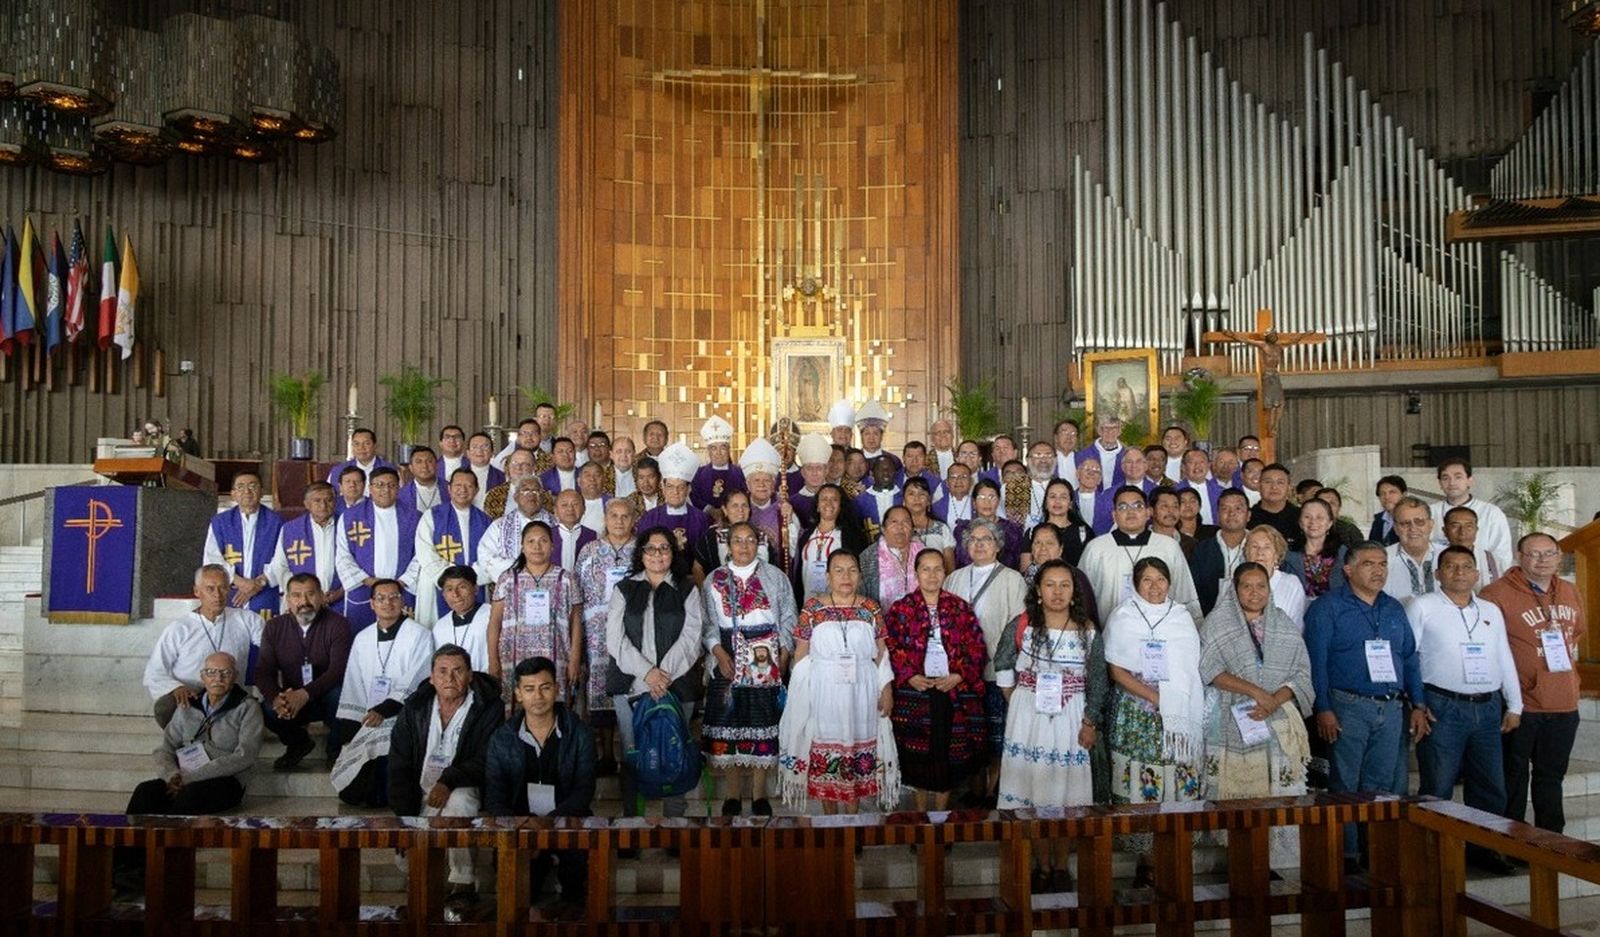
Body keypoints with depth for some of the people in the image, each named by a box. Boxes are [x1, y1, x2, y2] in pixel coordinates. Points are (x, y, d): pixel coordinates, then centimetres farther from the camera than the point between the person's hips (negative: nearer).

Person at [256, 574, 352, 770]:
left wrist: (305, 694, -37)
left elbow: (338, 670, -21)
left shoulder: (337, 624, -11)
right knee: (268, 709, -28)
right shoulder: (274, 627, 0)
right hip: (291, 700, 3)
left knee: (339, 694, -35)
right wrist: (276, 698, -30)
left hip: (326, 697, -3)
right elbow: (263, 671, -7)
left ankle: (335, 747, -4)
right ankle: (298, 743, 7)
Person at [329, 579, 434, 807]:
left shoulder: (419, 635, -2)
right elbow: (352, 688, 10)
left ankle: (376, 799, -9)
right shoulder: (362, 639, 15)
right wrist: (349, 729, 0)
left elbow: (414, 684, -10)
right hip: (369, 720, 4)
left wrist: (384, 710, -19)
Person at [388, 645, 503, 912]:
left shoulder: (488, 708, -8)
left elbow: (486, 762, -13)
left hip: (464, 790, -4)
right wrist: (405, 818, -5)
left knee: (458, 801, -37)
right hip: (423, 796, 4)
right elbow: (399, 766, 3)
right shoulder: (415, 707, 2)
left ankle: (464, 884, -22)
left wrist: (449, 781, -31)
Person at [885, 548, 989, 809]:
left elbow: (977, 648, 2)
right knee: (918, 752, 5)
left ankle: (942, 810, 20)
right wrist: (909, 677, -13)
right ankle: (921, 810, 21)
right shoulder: (901, 608, 3)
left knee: (949, 752, 5)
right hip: (914, 690, -1)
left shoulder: (960, 607, 6)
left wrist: (959, 676, -10)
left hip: (954, 691, 1)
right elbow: (891, 648, -2)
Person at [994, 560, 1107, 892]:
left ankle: (1061, 867, 18)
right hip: (1029, 716, 0)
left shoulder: (1088, 631, -1)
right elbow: (1002, 664, 8)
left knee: (1066, 791, 5)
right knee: (1033, 789, 2)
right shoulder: (1020, 625, -2)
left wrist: (1090, 723, -3)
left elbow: (1098, 682, 1)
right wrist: (1015, 700, 5)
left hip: (1070, 719, 0)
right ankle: (1042, 867, 13)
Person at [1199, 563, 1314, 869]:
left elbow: (1302, 674, 7)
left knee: (1282, 797, -3)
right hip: (1234, 725, -2)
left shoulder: (1285, 625, 12)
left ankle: (1280, 863, 4)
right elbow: (1211, 670, -7)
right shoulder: (1218, 623, 3)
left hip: (1279, 723, 2)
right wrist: (1255, 691, -15)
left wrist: (1275, 701, -10)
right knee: (1237, 798, -3)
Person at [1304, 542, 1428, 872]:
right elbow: (1316, 661, -9)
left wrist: (1418, 705, 10)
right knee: (1345, 786, -1)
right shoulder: (1328, 607, -3)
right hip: (1348, 708, -5)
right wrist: (1323, 709, -15)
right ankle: (1346, 854, 6)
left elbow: (1410, 658, 19)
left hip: (1391, 709, 5)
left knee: (1383, 786, 9)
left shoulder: (1394, 609, 16)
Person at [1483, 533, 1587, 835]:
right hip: (1521, 704, -6)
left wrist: (1568, 652, 14)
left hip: (1564, 703, 6)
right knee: (1513, 776, 6)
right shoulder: (1497, 593, -15)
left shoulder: (1570, 592, 9)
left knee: (1552, 776, 17)